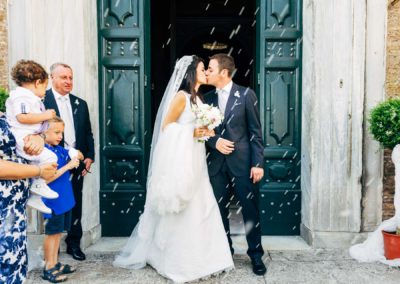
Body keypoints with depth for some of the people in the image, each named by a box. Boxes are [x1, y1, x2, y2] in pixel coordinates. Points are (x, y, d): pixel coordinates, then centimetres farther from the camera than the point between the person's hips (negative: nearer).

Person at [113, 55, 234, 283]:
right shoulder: (181, 96, -10)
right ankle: (179, 263, 14)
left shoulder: (198, 98, 16)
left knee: (200, 208, 10)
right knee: (180, 212, 0)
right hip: (180, 158, -8)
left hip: (195, 159, 9)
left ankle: (199, 258, 22)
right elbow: (166, 127, -12)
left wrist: (206, 133, 3)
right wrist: (192, 133, -17)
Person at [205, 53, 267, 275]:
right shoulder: (207, 98, 9)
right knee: (220, 211, 10)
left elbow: (255, 131, -5)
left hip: (241, 161, -3)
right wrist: (214, 141, -11)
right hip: (216, 163, 4)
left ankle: (256, 255, 18)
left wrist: (257, 163, -10)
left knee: (250, 210, 3)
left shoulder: (246, 95, -3)